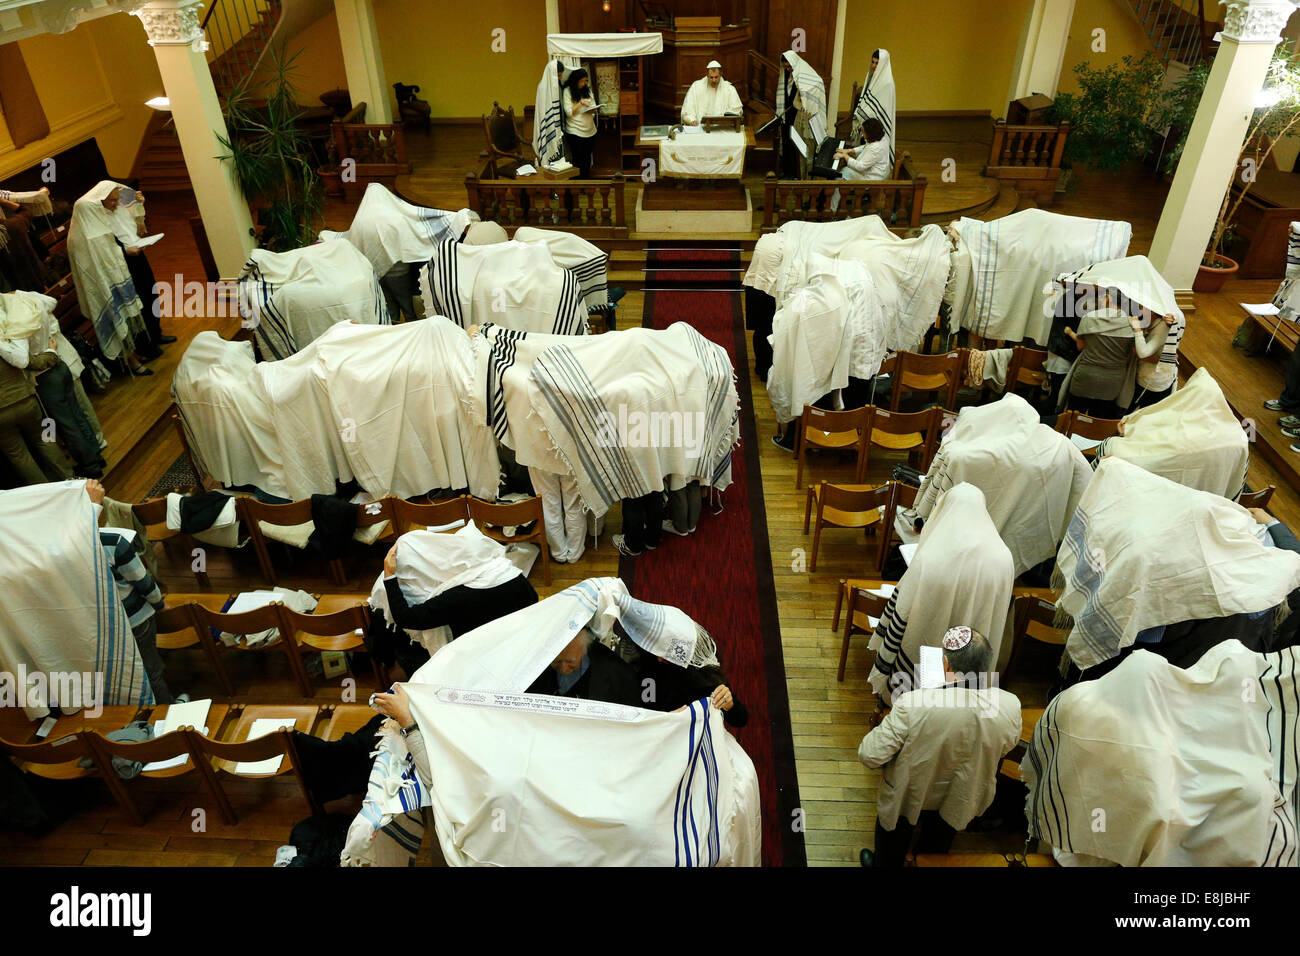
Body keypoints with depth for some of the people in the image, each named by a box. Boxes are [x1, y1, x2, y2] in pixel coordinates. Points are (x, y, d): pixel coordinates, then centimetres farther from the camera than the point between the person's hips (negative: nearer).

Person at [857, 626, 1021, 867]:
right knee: (937, 843, 36)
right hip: (961, 802, 4)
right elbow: (1006, 747, -5)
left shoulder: (913, 705, -40)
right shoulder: (1010, 706, -28)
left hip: (909, 796, -3)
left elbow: (871, 756, -31)